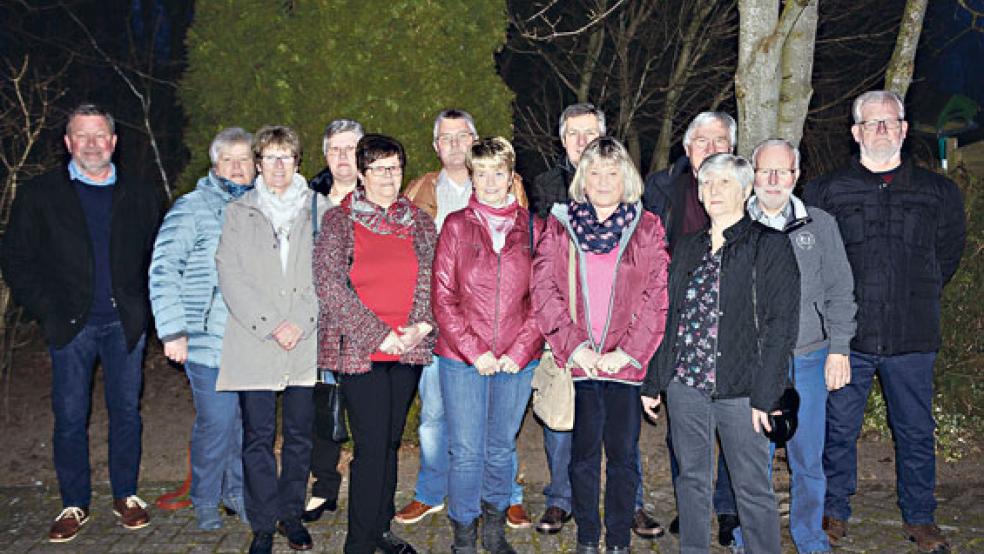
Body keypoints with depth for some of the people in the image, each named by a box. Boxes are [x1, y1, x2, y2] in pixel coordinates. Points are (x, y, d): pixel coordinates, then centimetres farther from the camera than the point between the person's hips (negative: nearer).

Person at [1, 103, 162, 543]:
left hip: (125, 324, 1)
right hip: (71, 324, -1)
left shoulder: (141, 195, 7)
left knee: (126, 412, 8)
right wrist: (46, 308, -5)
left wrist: (145, 306, 0)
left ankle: (126, 495, 23)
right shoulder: (39, 195, 4)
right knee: (69, 418, 4)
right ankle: (75, 504, 18)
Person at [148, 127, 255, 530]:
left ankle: (236, 492, 29)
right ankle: (205, 501, 16)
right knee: (216, 423, -5)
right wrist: (173, 330, -13)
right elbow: (163, 270, -7)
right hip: (208, 341, -5)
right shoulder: (192, 207, -3)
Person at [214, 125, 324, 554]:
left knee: (300, 434, 7)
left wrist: (301, 322, -9)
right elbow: (230, 277, 0)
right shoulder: (238, 213, 9)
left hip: (307, 342, 1)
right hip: (254, 342, -1)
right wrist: (270, 324, -10)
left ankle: (291, 514, 22)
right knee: (258, 436, 0)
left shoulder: (318, 210, 10)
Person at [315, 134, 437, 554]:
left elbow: (432, 280, 9)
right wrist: (379, 335, -13)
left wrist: (422, 325, -9)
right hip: (359, 350, -4)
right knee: (371, 445, -6)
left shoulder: (420, 222, 11)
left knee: (390, 441, 13)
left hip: (408, 351, 4)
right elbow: (332, 288, -9)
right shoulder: (338, 221, -1)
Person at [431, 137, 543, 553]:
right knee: (466, 452, 3)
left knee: (502, 448, 13)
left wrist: (520, 351, -8)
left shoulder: (530, 227, 5)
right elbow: (442, 296, -3)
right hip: (461, 359, -1)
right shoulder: (456, 225, 2)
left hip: (517, 361, 1)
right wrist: (474, 351, -11)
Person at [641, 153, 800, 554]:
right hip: (685, 383, 5)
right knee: (691, 480, 14)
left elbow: (782, 324, -8)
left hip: (740, 390, -4)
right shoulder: (686, 249, 12)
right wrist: (652, 381, 11)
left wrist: (765, 394, -13)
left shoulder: (770, 246, -3)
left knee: (752, 487, 4)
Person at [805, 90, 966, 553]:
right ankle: (835, 513, 23)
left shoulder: (939, 192, 8)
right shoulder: (826, 191, 3)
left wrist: (919, 297, 15)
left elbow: (950, 249, 20)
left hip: (913, 337, 1)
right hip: (847, 334, -1)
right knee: (839, 428, 6)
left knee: (916, 431, 11)